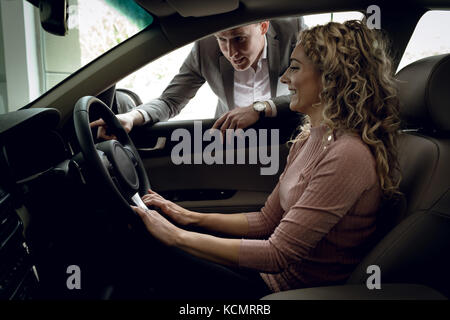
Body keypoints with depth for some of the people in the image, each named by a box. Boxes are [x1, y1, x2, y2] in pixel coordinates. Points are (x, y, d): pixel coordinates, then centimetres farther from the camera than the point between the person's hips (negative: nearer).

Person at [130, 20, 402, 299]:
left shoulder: (348, 155, -26)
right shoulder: (309, 140, 4)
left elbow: (278, 254, -27)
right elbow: (267, 221, 7)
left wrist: (176, 236, -24)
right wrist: (192, 218, -1)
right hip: (274, 273, 8)